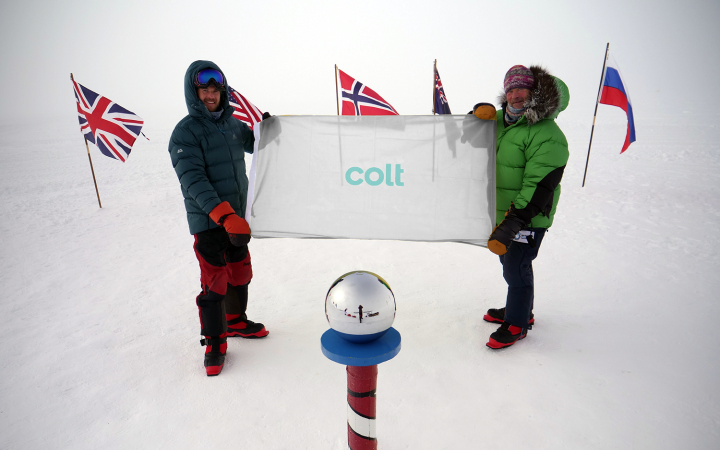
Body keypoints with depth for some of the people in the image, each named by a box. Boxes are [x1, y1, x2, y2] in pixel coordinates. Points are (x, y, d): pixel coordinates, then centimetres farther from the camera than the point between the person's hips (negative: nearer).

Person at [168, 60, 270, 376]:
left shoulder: (232, 122, 7)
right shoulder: (185, 132, -12)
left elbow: (253, 145, 26)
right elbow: (194, 181, -22)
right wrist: (226, 216, -32)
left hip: (236, 215, 6)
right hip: (207, 220, -6)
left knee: (240, 272, 17)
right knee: (215, 281, -1)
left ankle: (235, 321, 39)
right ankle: (214, 341, 18)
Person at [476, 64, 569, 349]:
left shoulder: (547, 136, -21)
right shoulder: (500, 119, 5)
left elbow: (538, 189, -25)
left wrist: (510, 225, -29)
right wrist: (479, 114, -3)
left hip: (527, 219, -8)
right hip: (502, 211, 8)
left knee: (516, 269, 2)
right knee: (508, 262, 21)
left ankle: (517, 324, 24)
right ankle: (519, 309, 43)